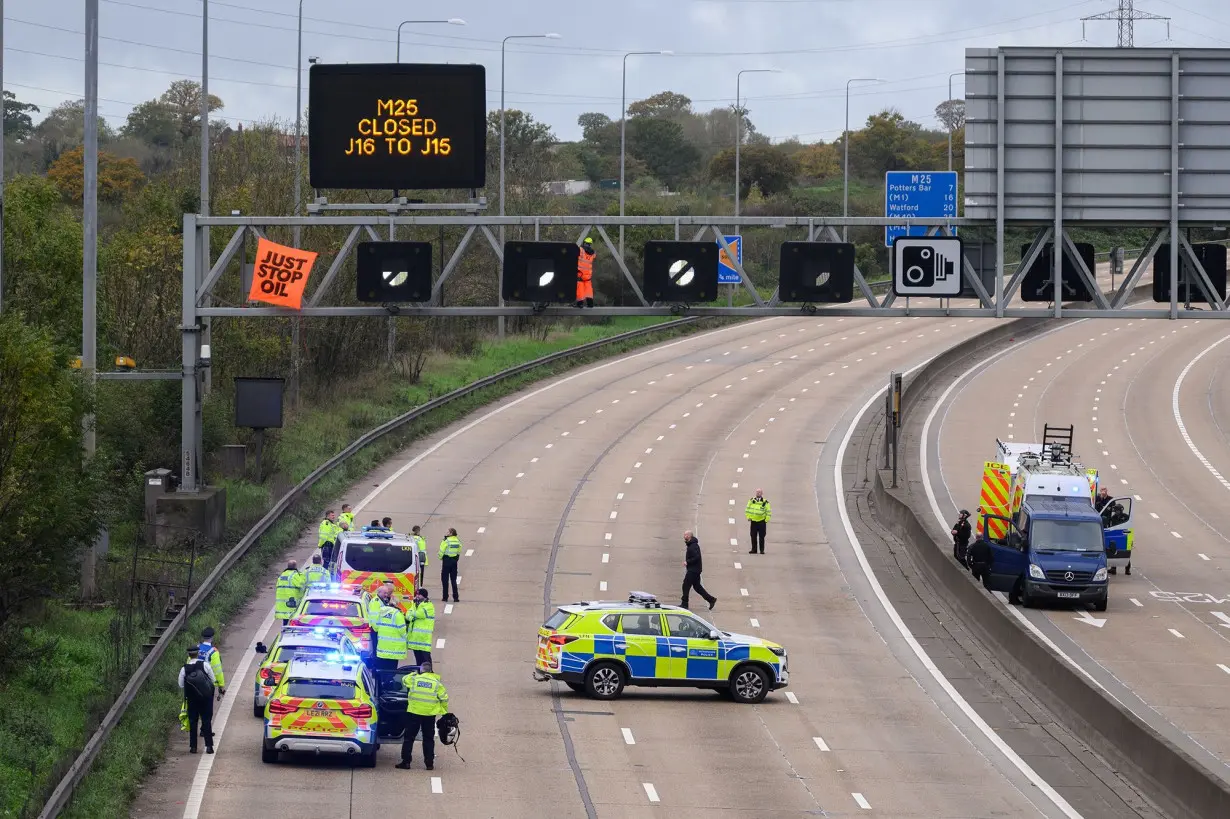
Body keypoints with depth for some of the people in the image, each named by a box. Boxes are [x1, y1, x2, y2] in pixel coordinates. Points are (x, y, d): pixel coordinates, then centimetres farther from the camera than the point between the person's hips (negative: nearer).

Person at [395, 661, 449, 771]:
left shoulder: (414, 679, -1)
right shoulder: (437, 683, 1)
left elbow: (404, 679, 19)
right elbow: (444, 698, 2)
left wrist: (413, 674, 35)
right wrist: (444, 711, 15)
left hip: (414, 713, -1)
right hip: (429, 715, 1)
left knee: (409, 738, 6)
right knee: (428, 739, 10)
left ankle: (406, 761, 3)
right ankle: (429, 763, 9)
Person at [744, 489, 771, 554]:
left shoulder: (765, 502, -3)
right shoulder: (751, 500, 5)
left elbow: (768, 512, -1)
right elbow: (747, 509, 11)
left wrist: (766, 520, -7)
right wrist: (748, 517, 1)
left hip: (761, 522, -3)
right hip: (753, 521, 3)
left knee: (761, 537, -1)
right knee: (753, 536, 5)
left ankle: (762, 550, 5)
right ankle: (754, 549, 12)